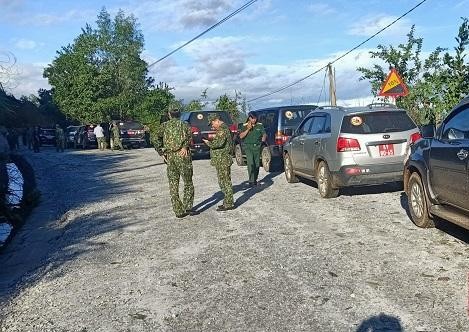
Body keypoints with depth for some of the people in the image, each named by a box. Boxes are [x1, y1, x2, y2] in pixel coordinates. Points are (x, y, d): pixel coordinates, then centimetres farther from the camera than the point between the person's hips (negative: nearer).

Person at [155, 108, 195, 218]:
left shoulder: (165, 126, 9)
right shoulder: (184, 124, 5)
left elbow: (157, 139, -3)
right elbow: (189, 134, -16)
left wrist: (161, 153, 0)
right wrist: (185, 146, -17)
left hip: (170, 157, 2)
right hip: (182, 156, -2)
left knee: (173, 185, 9)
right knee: (188, 183, 9)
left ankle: (178, 211, 11)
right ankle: (188, 207, 2)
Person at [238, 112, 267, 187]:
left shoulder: (260, 125, 8)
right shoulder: (245, 126, 4)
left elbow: (264, 135, 12)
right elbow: (241, 136, -5)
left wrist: (262, 141, -5)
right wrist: (248, 129, -14)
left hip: (257, 146, 3)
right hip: (248, 146, -3)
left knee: (257, 164, 5)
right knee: (251, 163, -15)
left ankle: (255, 180, 18)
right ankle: (251, 181, -14)